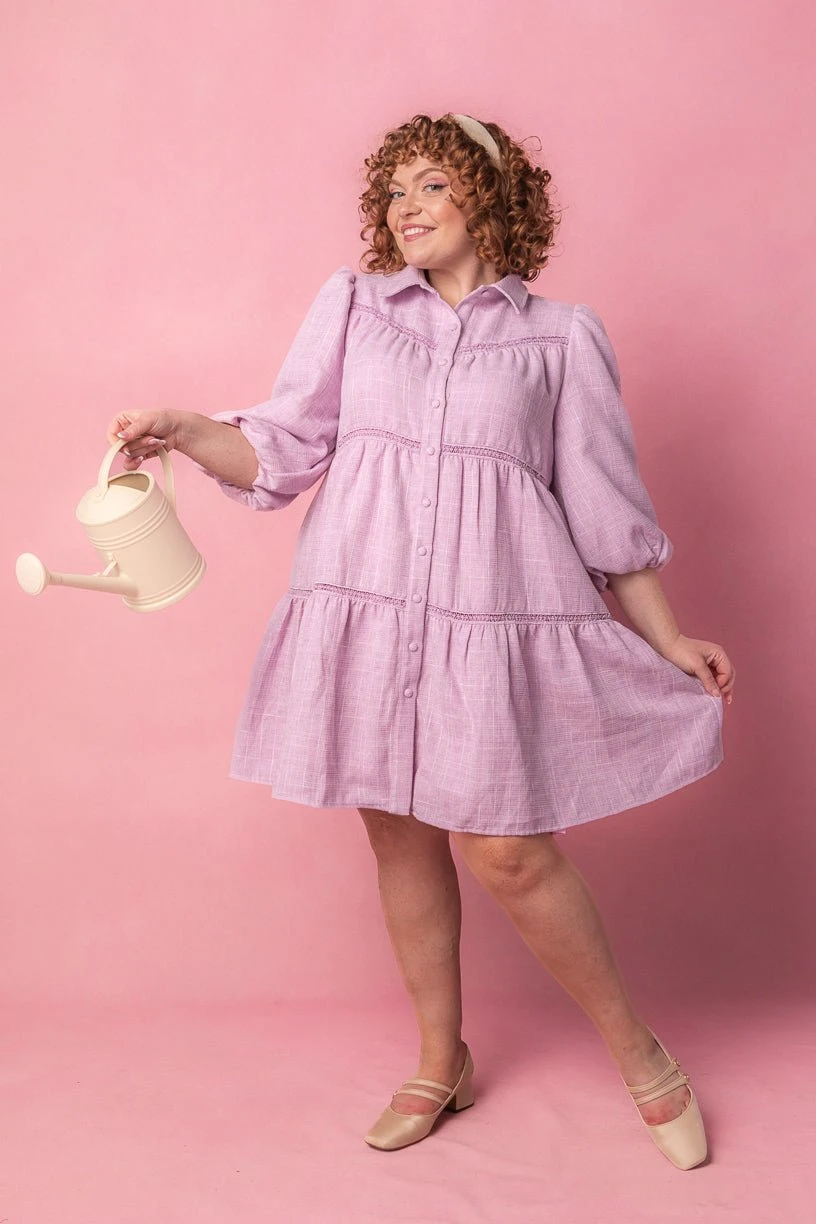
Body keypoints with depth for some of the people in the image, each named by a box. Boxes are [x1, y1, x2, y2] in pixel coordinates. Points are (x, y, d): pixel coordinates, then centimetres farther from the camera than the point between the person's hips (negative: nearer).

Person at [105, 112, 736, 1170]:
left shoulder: (561, 336, 7)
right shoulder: (351, 304, 12)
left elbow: (606, 506, 9)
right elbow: (284, 447, 9)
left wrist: (668, 640, 8)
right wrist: (183, 431, -8)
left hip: (494, 615, -3)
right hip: (364, 608, 3)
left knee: (506, 853, -4)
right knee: (399, 835, 10)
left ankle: (641, 1056, 20)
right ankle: (440, 1062, 31)